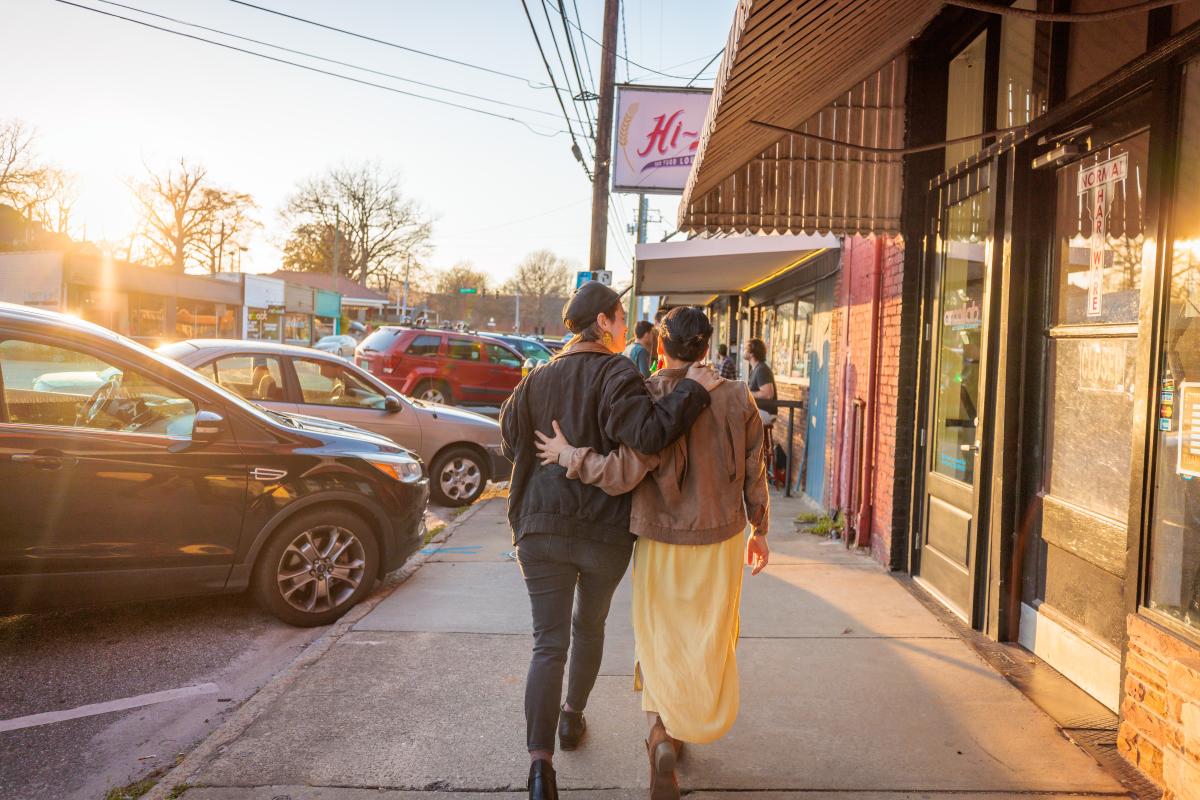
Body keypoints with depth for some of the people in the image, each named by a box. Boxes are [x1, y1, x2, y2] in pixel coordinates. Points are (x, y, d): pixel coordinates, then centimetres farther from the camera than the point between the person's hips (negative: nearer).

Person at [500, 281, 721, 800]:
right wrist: (692, 389, -19)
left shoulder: (539, 379, 7)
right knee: (589, 625, 22)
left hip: (542, 527, 3)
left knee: (548, 642, 2)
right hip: (606, 529, -2)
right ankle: (573, 717, 40)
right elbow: (645, 432, -27)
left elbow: (510, 439, 16)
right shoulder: (614, 373, -11)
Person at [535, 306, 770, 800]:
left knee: (657, 644, 15)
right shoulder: (736, 398, -6)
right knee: (708, 643, 21)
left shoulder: (648, 399, -16)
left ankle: (660, 735, -4)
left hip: (661, 542, -2)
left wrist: (566, 455, -10)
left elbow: (622, 474, -24)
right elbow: (754, 474, 0)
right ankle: (684, 729, 39)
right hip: (721, 540, 3)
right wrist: (759, 531, 14)